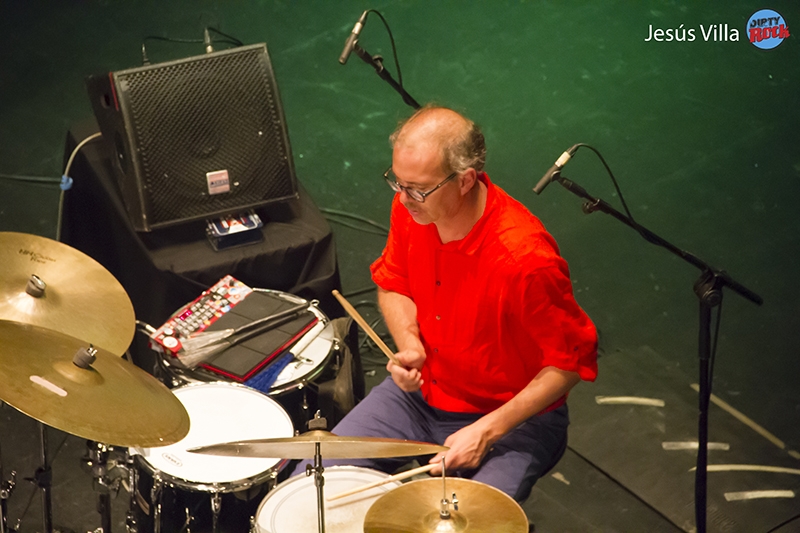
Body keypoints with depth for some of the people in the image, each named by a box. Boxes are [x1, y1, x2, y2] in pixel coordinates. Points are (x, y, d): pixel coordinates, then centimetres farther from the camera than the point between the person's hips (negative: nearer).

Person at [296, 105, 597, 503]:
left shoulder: (525, 259, -31)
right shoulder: (410, 208, -11)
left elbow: (572, 361, -19)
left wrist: (487, 431, -23)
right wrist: (410, 346, -10)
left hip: (513, 416, -5)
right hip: (419, 392, 6)